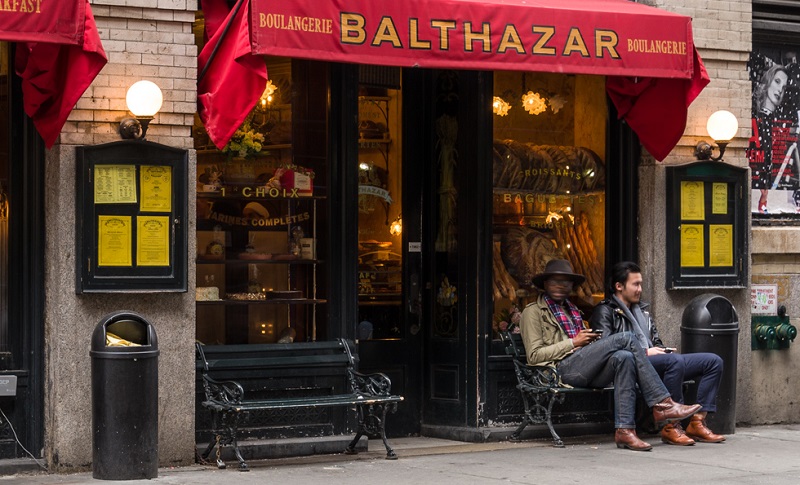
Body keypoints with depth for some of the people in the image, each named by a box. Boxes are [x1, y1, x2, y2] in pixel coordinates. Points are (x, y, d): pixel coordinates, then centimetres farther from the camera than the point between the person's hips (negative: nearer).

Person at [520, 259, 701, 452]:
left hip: (586, 372, 7)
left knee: (624, 357, -28)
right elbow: (534, 356, -2)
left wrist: (590, 341, 8)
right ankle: (663, 404, -24)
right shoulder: (533, 312, 9)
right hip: (563, 368, -7)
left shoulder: (573, 311, 32)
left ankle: (624, 430, -36)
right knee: (626, 338, -20)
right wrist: (574, 343, -6)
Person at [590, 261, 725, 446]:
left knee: (713, 361, -4)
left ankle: (697, 423, -13)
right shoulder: (605, 312, 3)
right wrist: (645, 353, -13)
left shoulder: (642, 309, 29)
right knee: (675, 360, -37)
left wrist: (663, 350, 6)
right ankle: (670, 427, -32)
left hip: (654, 361, 9)